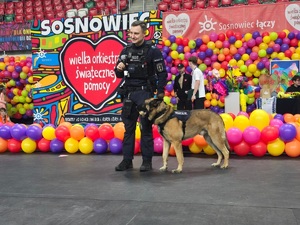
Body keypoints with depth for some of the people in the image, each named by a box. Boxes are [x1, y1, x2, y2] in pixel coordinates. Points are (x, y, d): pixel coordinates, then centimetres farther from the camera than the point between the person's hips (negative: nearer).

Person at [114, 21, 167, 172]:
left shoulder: (152, 50, -6)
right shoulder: (126, 50, 9)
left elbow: (162, 73, -6)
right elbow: (119, 75, 16)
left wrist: (160, 93, -11)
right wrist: (119, 69, -6)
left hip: (145, 92, -5)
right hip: (129, 93, 5)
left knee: (146, 128, 1)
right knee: (128, 127, 8)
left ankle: (147, 161, 10)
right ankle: (127, 160, 15)